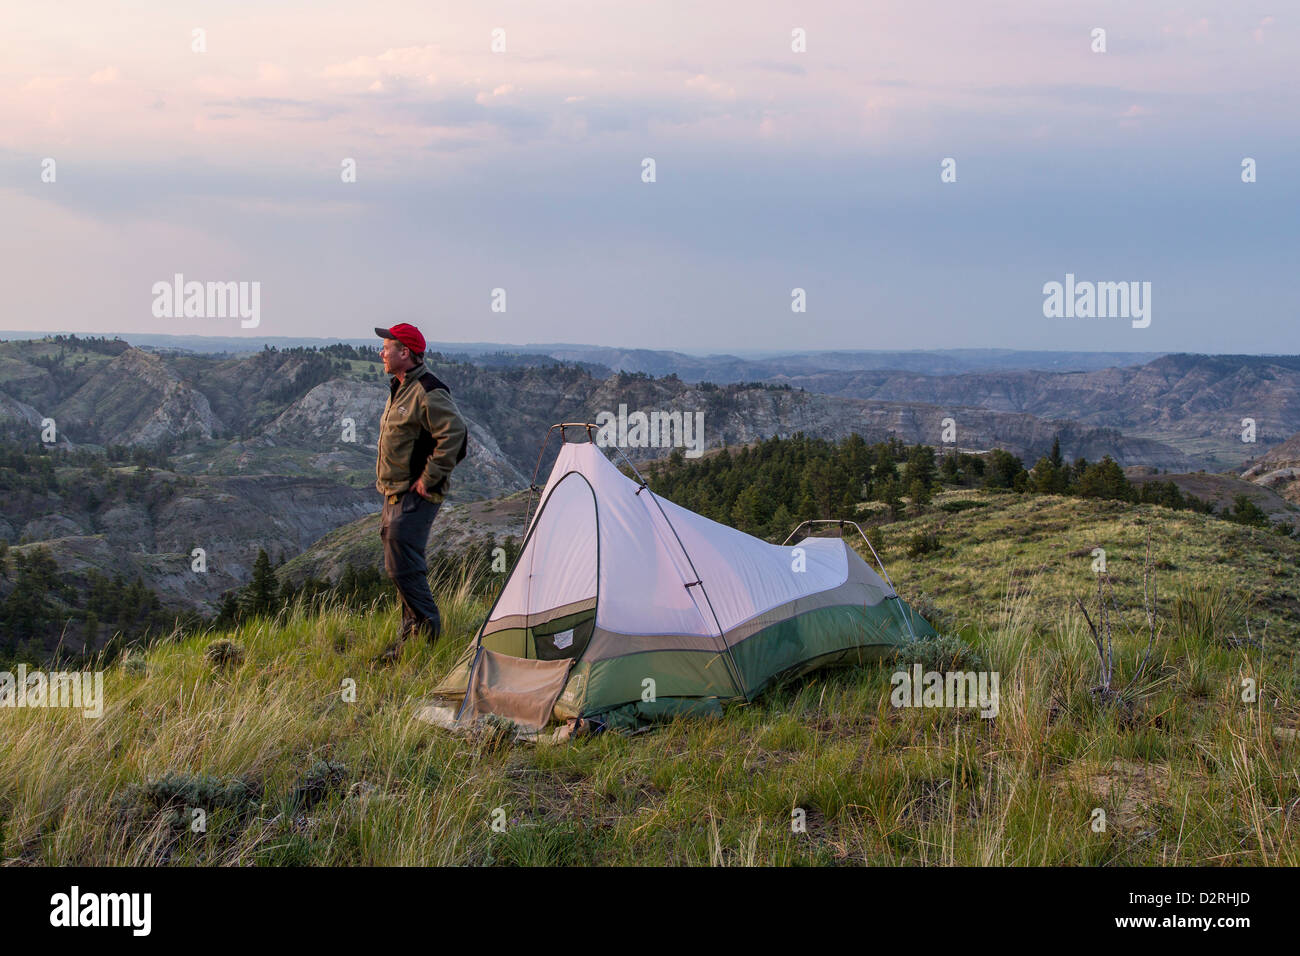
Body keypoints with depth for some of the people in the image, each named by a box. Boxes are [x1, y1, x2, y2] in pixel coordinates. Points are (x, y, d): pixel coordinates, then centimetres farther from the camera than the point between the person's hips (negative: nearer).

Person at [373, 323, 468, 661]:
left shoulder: (428, 392, -17)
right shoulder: (399, 389, 16)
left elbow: (453, 434, -26)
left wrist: (429, 478, -22)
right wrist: (388, 481, 18)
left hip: (416, 496, -10)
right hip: (395, 494, 10)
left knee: (403, 567, -14)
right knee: (401, 566, 13)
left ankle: (428, 634, -5)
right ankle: (413, 633, 22)